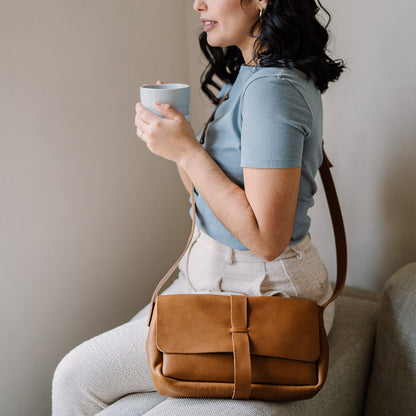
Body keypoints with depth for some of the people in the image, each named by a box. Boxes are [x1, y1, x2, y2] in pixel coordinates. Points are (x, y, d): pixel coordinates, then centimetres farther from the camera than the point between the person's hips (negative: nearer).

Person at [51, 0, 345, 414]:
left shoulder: (271, 89, -23)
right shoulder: (258, 76, 10)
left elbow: (266, 238, -27)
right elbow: (209, 197, 13)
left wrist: (187, 150, -23)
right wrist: (173, 140, -3)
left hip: (259, 294, -10)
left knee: (76, 376, -4)